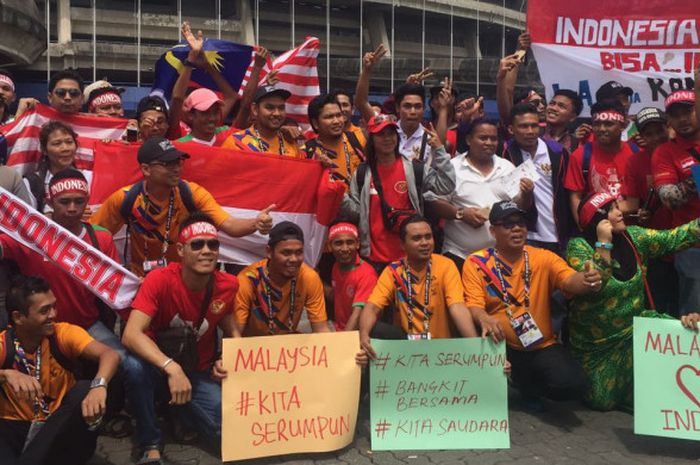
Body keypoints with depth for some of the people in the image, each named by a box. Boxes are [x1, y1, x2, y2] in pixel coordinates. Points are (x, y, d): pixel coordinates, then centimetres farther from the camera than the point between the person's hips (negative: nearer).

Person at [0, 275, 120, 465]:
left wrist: (98, 385, -46)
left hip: (59, 428, 3)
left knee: (84, 390, -29)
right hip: (16, 428, -3)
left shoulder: (64, 333, -10)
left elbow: (109, 354, -26)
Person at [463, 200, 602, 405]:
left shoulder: (544, 258, 1)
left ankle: (527, 385, 15)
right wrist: (484, 318, -36)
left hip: (542, 346, 2)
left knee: (573, 385, -20)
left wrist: (587, 281, -38)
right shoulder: (476, 263, -4)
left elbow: (570, 281, -13)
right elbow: (474, 304, -12)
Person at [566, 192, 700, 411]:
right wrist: (603, 243, -30)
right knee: (602, 401, 3)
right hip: (594, 340, -4)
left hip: (633, 328, 4)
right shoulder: (578, 247, -18)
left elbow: (675, 238, -11)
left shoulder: (634, 237, -4)